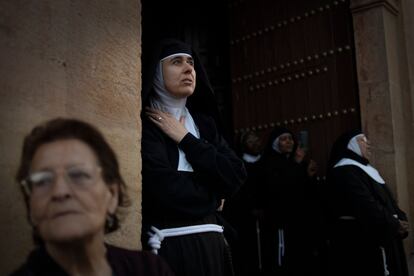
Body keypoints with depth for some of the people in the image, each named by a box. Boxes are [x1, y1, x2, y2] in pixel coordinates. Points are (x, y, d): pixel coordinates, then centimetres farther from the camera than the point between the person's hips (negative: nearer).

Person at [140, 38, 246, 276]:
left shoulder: (205, 122, 10)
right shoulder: (146, 124, -9)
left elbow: (236, 176, 0)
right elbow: (165, 191, -20)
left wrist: (185, 139, -7)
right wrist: (211, 197, -3)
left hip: (210, 241, 6)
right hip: (168, 244, -6)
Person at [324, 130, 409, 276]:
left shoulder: (365, 169, 19)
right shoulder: (345, 173, -14)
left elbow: (386, 200, 14)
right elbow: (365, 207, -23)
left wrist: (400, 219, -5)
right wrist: (394, 224, -14)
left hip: (379, 239, 10)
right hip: (360, 243, -10)